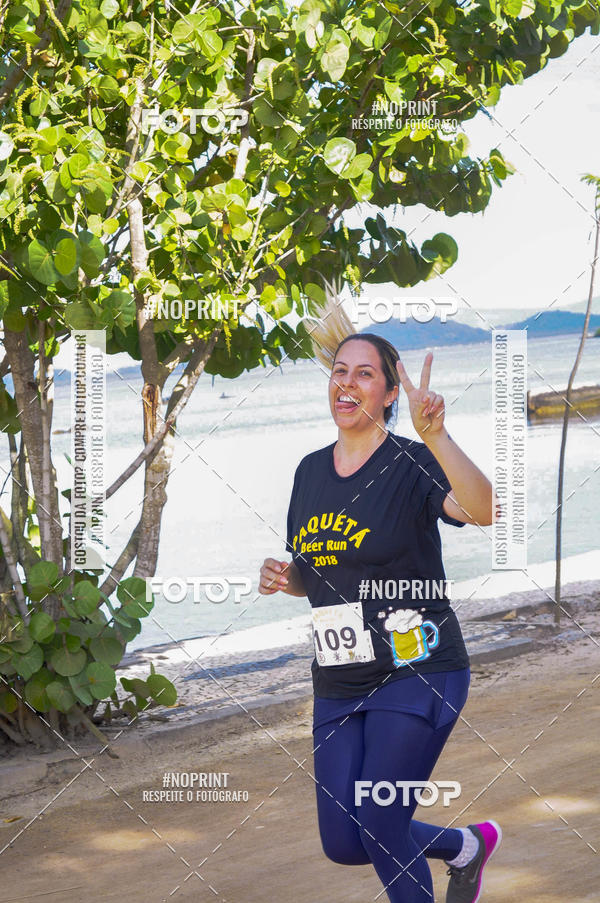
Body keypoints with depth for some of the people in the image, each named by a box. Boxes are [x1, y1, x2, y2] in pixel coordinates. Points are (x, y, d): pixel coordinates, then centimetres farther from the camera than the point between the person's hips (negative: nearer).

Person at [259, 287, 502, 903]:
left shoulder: (411, 463, -11)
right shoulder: (310, 471, 9)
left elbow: (484, 511, -33)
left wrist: (435, 437, -46)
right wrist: (284, 579, -2)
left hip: (417, 674, -7)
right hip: (338, 685, 7)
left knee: (381, 831, -10)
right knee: (342, 844, 6)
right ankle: (468, 845, 32)